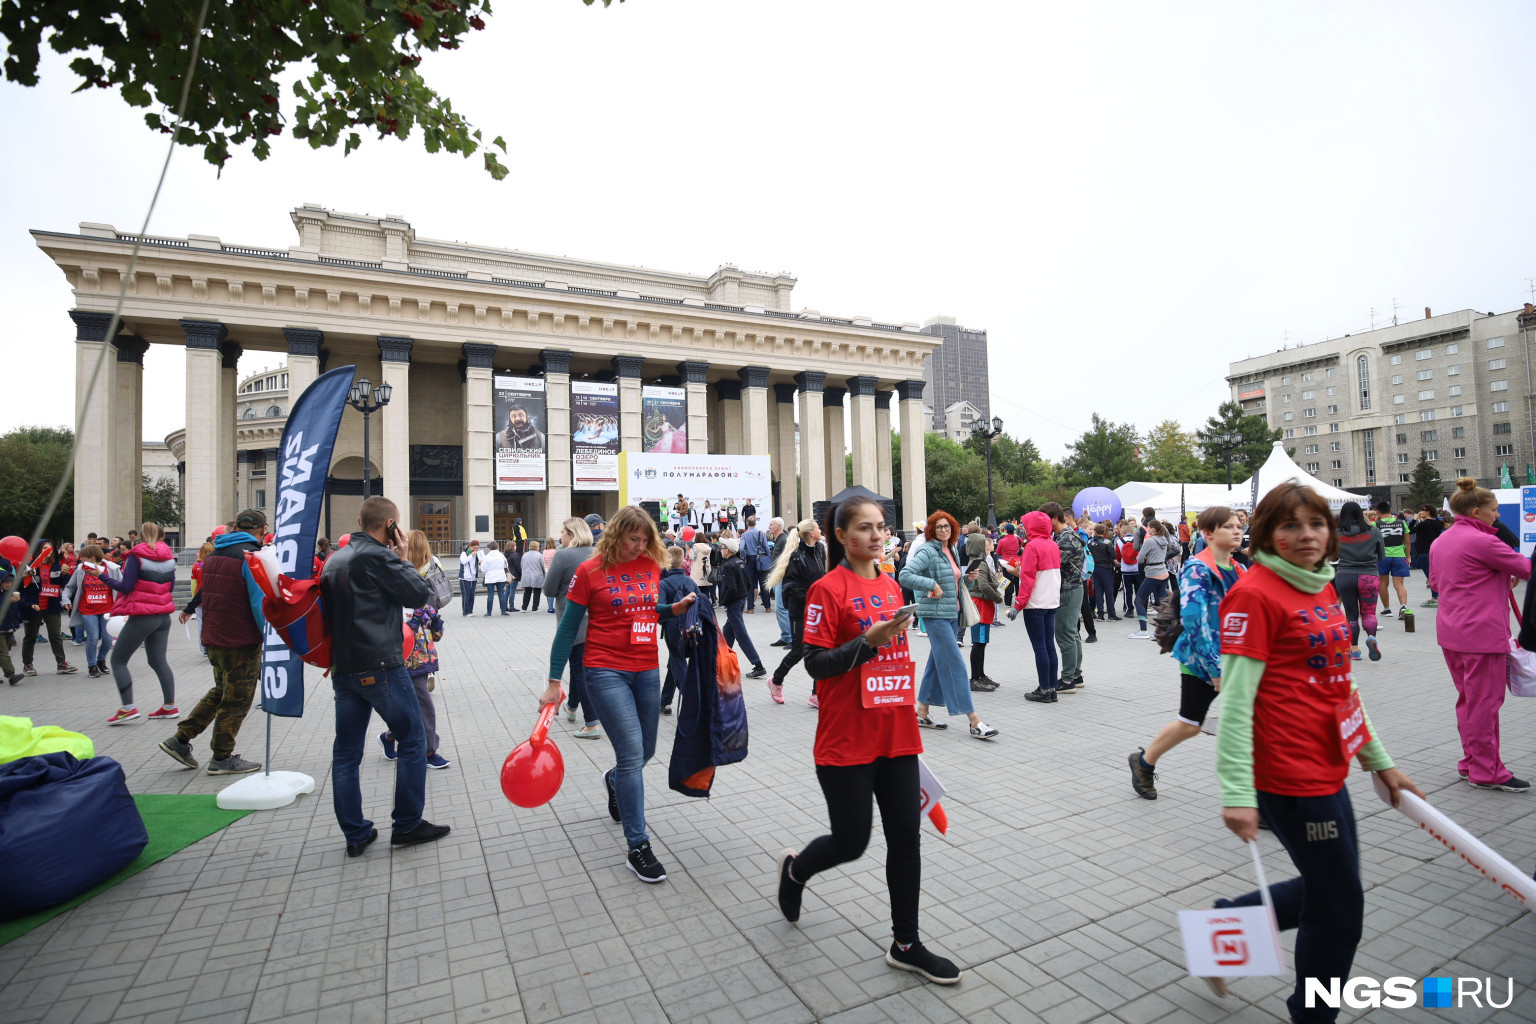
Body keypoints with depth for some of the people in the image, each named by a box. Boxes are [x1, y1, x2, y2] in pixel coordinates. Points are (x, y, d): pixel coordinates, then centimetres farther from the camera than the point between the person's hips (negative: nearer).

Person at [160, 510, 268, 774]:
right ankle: (222, 758, 14)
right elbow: (260, 603, -22)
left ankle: (180, 739, 25)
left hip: (213, 638, 9)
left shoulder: (215, 554, 9)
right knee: (237, 699, 5)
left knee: (221, 691, 24)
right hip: (241, 642, -8)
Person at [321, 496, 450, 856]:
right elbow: (419, 594, -11)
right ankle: (408, 824, 13)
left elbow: (331, 609, 21)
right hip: (381, 666, -8)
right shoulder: (379, 556, -15)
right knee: (412, 740, 6)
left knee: (346, 751, 11)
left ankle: (356, 834, 19)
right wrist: (404, 559, -1)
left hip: (342, 668, 8)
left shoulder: (333, 560, 12)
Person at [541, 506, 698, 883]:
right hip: (606, 672, -5)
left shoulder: (652, 566, 5)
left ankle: (614, 780, 51)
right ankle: (637, 848, 3)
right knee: (632, 753, -10)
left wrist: (676, 608, 0)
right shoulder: (590, 571, -8)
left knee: (645, 752, 16)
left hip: (647, 671, 5)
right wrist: (554, 682, -4)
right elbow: (567, 628, -3)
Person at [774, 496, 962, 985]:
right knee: (851, 841, 6)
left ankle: (906, 945, 28)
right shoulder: (828, 589, -13)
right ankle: (795, 869, 38)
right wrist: (868, 641, -27)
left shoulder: (891, 586, 9)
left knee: (906, 839, 10)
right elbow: (816, 664, -16)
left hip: (897, 737, 7)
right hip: (847, 742, -6)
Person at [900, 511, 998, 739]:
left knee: (938, 662, 13)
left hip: (952, 613, 9)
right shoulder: (927, 551, -13)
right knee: (954, 665, -9)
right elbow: (905, 575, -23)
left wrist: (966, 578, 5)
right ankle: (974, 721, -6)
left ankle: (922, 714, 23)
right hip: (936, 614, -9)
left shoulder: (951, 551, 13)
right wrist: (932, 585, -23)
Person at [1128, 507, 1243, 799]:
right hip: (1201, 660, -6)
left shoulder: (1239, 572, 7)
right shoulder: (1197, 569, -15)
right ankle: (1143, 762, 30)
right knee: (1190, 724, 7)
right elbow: (1194, 621, -23)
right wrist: (1217, 668, -25)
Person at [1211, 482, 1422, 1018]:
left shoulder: (1322, 588, 10)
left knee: (1329, 888, 21)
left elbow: (1339, 686, 18)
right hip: (1293, 775, -9)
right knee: (1339, 909, 9)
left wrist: (1380, 762, 20)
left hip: (1328, 768, 9)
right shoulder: (1255, 593, -17)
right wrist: (1237, 793, -23)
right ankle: (1313, 1014, 32)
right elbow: (1235, 699, -20)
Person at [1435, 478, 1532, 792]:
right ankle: (1486, 771, 8)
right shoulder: (1483, 541, -16)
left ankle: (1471, 763, 25)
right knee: (1484, 702, 0)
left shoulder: (1440, 541, 11)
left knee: (1467, 699, 17)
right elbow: (1526, 568, -7)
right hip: (1482, 633, -9)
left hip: (1450, 632, 9)